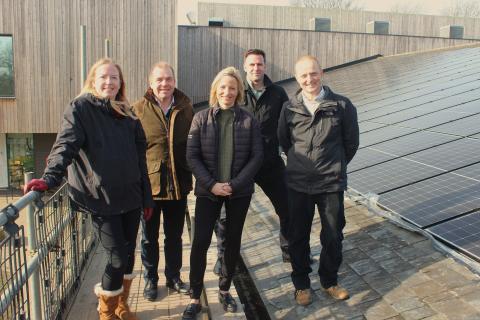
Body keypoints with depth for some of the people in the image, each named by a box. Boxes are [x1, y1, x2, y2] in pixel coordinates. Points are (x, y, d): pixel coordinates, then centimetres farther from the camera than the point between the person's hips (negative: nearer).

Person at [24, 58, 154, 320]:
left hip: (130, 197, 5)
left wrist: (147, 198, 12)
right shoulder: (80, 108, -4)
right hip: (100, 199, -5)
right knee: (117, 257, -4)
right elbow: (66, 145, -18)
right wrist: (50, 178, -34)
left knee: (128, 253, 12)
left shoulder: (127, 114, 10)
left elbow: (140, 159, 12)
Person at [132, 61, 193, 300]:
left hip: (178, 184, 3)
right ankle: (150, 279, 33)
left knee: (174, 236, 18)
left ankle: (173, 277, 36)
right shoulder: (139, 109, -7)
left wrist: (194, 174, 4)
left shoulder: (185, 108, 1)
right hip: (148, 183, -2)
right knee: (149, 237, 15)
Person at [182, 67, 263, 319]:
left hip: (239, 192, 1)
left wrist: (234, 184, -13)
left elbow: (256, 156, -3)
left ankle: (224, 290, 30)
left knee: (233, 240, 11)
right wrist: (211, 184, -14)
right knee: (200, 242, -2)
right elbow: (192, 156, -4)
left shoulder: (248, 120, -1)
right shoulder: (201, 118, -1)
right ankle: (195, 298, 13)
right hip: (208, 191, -1)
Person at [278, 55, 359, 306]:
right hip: (298, 184, 1)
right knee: (298, 237, 11)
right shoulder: (289, 109, -2)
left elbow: (351, 143, 5)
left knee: (333, 237, 12)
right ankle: (301, 283, 32)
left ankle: (329, 280, 35)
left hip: (332, 184, -1)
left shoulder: (341, 105, -6)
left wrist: (335, 166, 12)